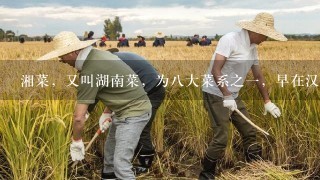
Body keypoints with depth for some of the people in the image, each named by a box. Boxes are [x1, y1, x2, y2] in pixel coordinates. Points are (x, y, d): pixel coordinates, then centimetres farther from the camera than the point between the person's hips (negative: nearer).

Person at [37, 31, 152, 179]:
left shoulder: (90, 72, -25)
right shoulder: (98, 54, 4)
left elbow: (79, 118, -22)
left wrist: (76, 142, -7)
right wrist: (107, 112, 18)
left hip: (134, 112, -11)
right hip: (127, 108, 11)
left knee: (121, 163, -12)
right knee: (111, 149, 25)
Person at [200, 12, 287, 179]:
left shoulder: (253, 47, 8)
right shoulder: (230, 39, -18)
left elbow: (258, 76, 16)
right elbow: (215, 70, -24)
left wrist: (267, 101, 17)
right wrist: (226, 96, -30)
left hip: (233, 96, 9)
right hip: (216, 95, -8)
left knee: (250, 132, 11)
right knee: (221, 138, -11)